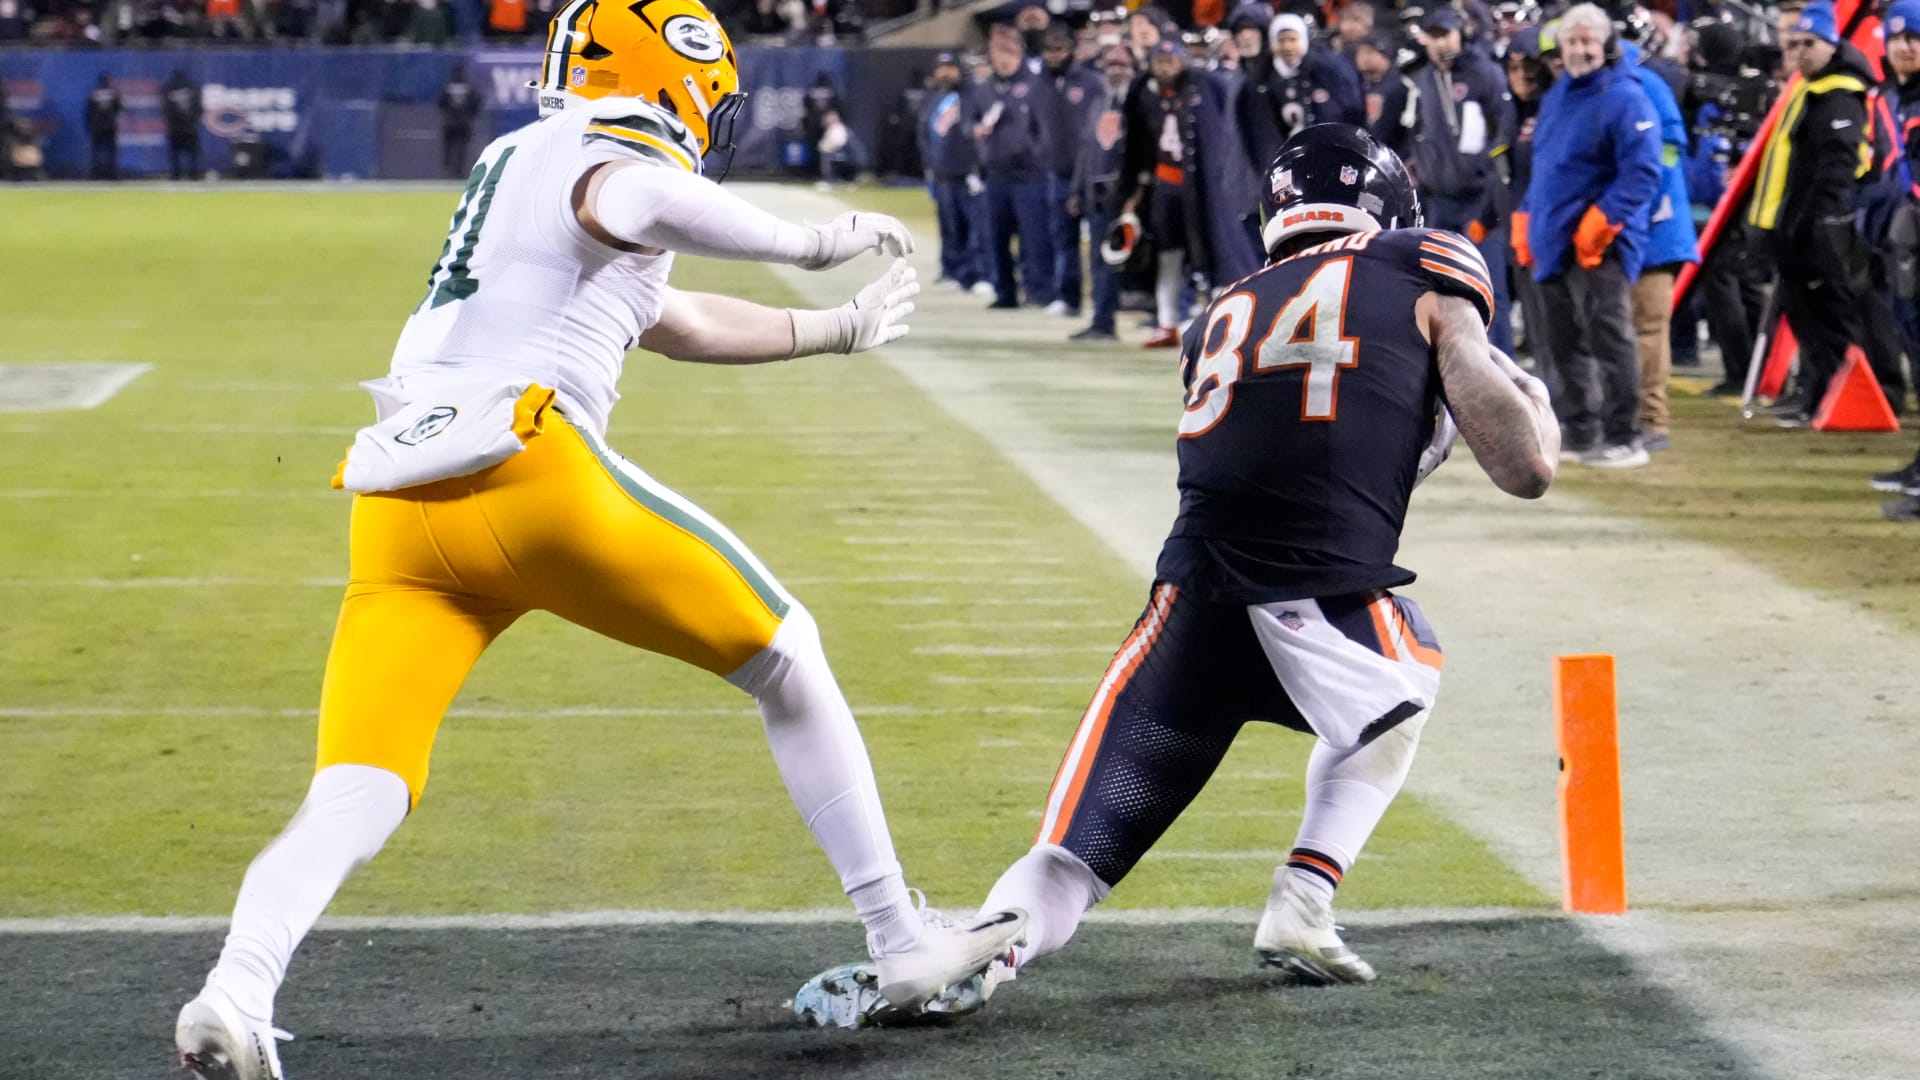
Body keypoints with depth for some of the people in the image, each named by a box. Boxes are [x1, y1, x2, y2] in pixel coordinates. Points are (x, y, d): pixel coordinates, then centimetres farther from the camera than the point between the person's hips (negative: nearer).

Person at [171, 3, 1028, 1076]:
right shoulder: (611, 156, 4)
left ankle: (237, 992, -32)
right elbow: (651, 205, -25)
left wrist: (840, 331, 52)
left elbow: (679, 323, 44)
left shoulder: (518, 164, 32)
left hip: (398, 505, 7)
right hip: (522, 463, -7)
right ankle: (903, 942, 17)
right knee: (787, 658, 12)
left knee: (356, 796, -4)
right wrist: (811, 244, -12)